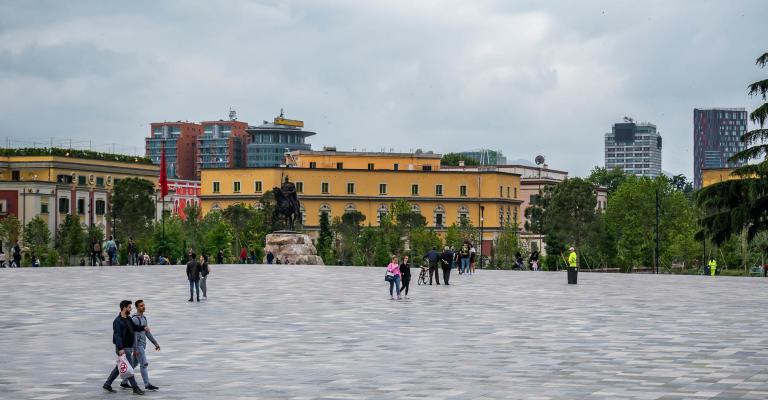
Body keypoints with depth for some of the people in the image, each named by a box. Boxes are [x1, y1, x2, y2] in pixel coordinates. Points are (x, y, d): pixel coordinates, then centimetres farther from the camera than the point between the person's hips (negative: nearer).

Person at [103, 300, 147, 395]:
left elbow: (135, 327, 21)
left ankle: (107, 384, 24)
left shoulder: (128, 319, 11)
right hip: (123, 349, -9)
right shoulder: (118, 321, -17)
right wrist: (120, 349, -33)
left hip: (129, 347, 9)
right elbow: (117, 336, -25)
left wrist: (143, 328, 1)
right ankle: (135, 388, 0)